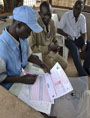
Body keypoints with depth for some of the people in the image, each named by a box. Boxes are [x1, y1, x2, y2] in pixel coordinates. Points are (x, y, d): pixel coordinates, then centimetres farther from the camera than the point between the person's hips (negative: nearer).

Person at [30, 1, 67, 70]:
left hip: (52, 51, 7)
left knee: (64, 65, 4)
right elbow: (32, 47, -23)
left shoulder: (51, 22, -2)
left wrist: (56, 44, -9)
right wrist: (48, 47, -26)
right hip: (41, 54, -7)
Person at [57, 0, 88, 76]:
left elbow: (84, 33, 1)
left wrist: (84, 43, -16)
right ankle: (82, 73, -27)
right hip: (68, 39, -4)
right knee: (75, 49, -33)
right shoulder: (66, 15, -12)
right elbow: (59, 30, -11)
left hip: (78, 38, 5)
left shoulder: (83, 18, 0)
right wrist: (67, 35, -26)